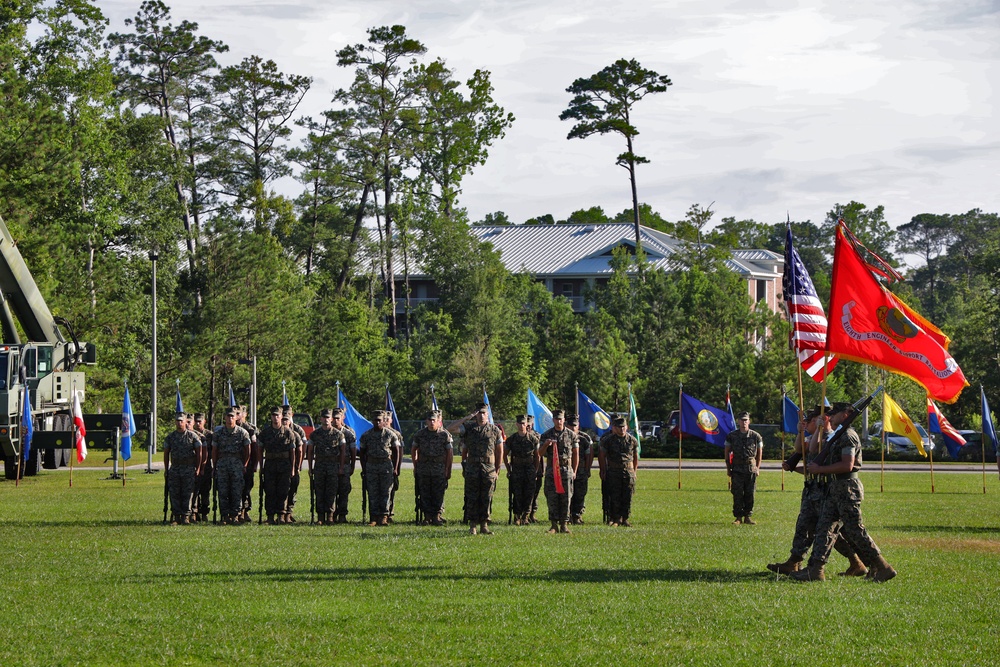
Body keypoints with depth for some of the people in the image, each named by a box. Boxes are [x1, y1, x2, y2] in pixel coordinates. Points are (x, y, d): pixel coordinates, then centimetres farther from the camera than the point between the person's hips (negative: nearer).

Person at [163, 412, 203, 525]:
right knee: (174, 494, -1)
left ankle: (186, 516, 2)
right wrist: (166, 469, 8)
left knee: (188, 493, -3)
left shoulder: (192, 436, 2)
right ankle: (175, 517, 3)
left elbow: (199, 453, 3)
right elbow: (166, 454, 13)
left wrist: (198, 468, -2)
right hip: (174, 468, 2)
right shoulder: (170, 437, 9)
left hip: (189, 469, -2)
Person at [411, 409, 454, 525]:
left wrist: (448, 469, -3)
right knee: (425, 494, 2)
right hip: (423, 469, 2)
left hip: (439, 469, -2)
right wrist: (415, 465, 10)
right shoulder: (420, 434, 7)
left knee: (438, 494, -3)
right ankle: (427, 516, 7)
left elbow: (450, 453, 2)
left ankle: (437, 516, 1)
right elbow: (413, 450, 17)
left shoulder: (445, 435, 0)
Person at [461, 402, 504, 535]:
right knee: (472, 498, -1)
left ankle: (484, 525, 7)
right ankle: (472, 525, 4)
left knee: (486, 499, 1)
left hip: (489, 470, 0)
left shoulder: (495, 430, 6)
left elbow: (500, 451, 10)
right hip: (472, 469, 0)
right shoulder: (468, 429, 6)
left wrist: (497, 469, 8)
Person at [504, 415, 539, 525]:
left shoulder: (533, 439, 3)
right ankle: (517, 517, 6)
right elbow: (505, 455, 12)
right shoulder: (511, 439, 4)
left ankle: (525, 516, 7)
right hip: (516, 470, 0)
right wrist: (509, 470, 7)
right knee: (517, 495, -2)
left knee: (528, 495, -2)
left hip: (530, 471, 0)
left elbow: (537, 456, 10)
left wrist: (535, 470, 5)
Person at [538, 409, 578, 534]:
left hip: (566, 470, 0)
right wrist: (546, 445, -13)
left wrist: (574, 471, 5)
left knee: (566, 498, -2)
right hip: (551, 470, 0)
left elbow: (576, 454, 10)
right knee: (552, 498, -3)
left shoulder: (571, 435, 7)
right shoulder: (546, 435, 8)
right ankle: (553, 524, 1)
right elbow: (540, 453, 8)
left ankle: (564, 525, 3)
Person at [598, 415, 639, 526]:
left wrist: (634, 471, 11)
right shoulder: (608, 440, 1)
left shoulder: (633, 440, 6)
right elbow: (602, 456, 7)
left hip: (628, 471, 2)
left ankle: (625, 519, 7)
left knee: (627, 498, 0)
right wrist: (603, 471, 3)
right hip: (613, 471, -1)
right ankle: (615, 519, 2)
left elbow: (635, 457, 15)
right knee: (614, 497, -4)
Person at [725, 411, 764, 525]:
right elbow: (727, 452, 9)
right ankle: (738, 517, 2)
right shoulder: (732, 436, 4)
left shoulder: (755, 436, 3)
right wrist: (728, 468, 4)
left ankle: (748, 516, 9)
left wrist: (757, 467, 3)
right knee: (737, 494, -3)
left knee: (750, 494, 1)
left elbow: (759, 452, 10)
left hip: (751, 469, 0)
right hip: (737, 469, 0)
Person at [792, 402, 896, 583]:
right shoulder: (839, 436, 18)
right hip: (836, 488, 10)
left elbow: (847, 465, -23)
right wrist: (826, 429, 31)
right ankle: (815, 570, 3)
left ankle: (882, 568, -2)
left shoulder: (849, 436, -13)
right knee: (825, 527, 5)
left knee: (855, 531, -7)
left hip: (847, 488, -10)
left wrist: (819, 469, -18)